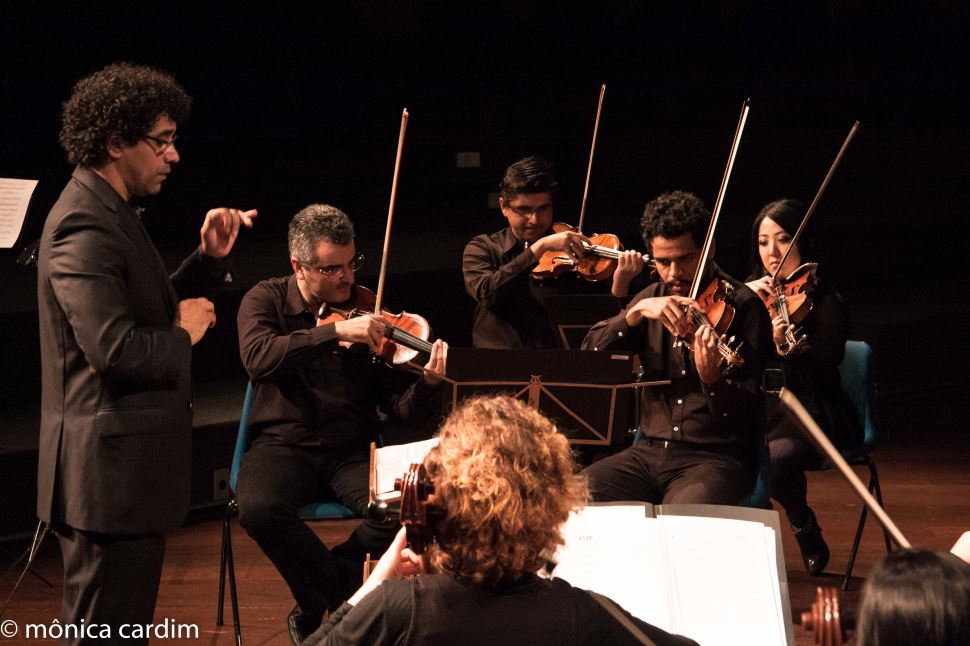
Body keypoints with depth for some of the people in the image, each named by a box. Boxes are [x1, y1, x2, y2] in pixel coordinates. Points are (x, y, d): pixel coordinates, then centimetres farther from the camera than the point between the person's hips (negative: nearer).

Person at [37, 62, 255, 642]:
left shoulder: (113, 214, 14)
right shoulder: (85, 227, -20)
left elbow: (152, 309, 19)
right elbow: (115, 349, -29)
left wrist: (211, 259, 6)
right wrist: (184, 335, -12)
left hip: (128, 469, 11)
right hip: (111, 474, -11)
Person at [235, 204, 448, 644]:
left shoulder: (366, 310, 4)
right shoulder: (266, 301, 2)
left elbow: (401, 408, 0)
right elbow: (258, 357, -22)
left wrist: (427, 385, -23)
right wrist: (335, 332, -30)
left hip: (352, 452, 1)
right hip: (284, 445, -1)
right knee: (258, 507, -34)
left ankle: (317, 600, -4)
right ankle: (342, 597, -10)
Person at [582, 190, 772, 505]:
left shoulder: (742, 306, -5)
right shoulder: (652, 298, 11)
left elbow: (742, 415, -10)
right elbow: (591, 353, -1)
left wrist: (711, 377, -31)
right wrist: (635, 312, -16)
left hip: (717, 457, -5)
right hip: (649, 452, 5)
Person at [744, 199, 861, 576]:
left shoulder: (824, 301, -5)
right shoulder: (754, 295, 12)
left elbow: (824, 368, -19)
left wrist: (786, 347, -37)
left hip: (810, 417, -5)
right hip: (759, 410, 5)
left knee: (771, 459, -34)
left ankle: (807, 531, -5)